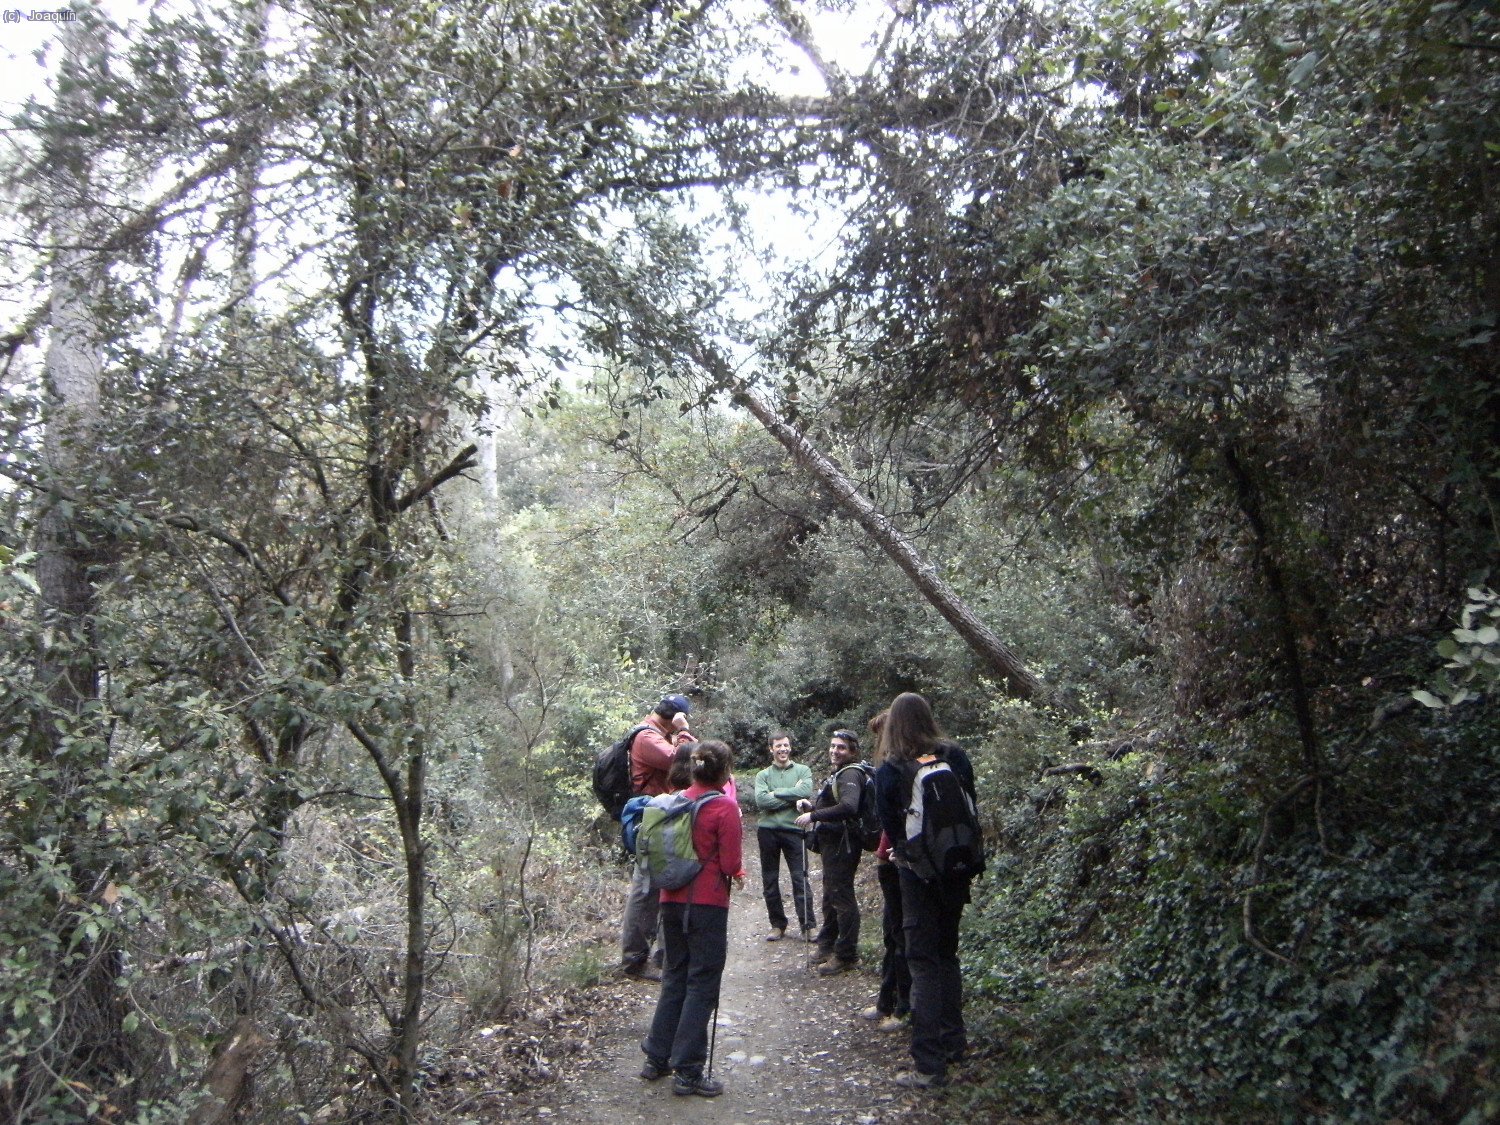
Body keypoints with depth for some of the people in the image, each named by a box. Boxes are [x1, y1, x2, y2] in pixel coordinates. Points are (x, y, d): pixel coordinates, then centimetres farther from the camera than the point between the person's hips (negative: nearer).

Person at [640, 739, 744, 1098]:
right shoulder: (724, 807, -13)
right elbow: (730, 864, -15)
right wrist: (738, 875, 7)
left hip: (672, 901, 6)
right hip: (708, 904, -6)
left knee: (674, 978, 18)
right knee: (702, 985, 3)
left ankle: (656, 1058, 24)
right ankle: (687, 1071, 7)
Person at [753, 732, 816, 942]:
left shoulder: (803, 771, 7)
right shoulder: (763, 775, 8)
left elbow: (806, 792, -14)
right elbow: (761, 800, -10)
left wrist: (776, 793, -9)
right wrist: (792, 796, -10)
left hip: (794, 830, -2)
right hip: (768, 831, 2)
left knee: (800, 879, -4)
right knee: (770, 881, 8)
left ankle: (807, 926, 0)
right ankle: (777, 925, 19)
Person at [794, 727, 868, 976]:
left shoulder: (850, 774, -17)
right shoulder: (839, 773, 18)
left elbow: (848, 807, -33)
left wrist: (813, 815, -28)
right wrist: (812, 806, 7)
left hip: (842, 844, -11)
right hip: (834, 843, 11)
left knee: (842, 896, -4)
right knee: (831, 896, 19)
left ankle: (846, 955, 4)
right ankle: (828, 947, 32)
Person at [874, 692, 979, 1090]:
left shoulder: (889, 770, -12)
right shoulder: (955, 756, -2)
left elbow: (889, 824, -5)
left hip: (917, 873, -4)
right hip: (956, 869, 5)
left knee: (923, 963, 1)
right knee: (947, 953, 21)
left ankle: (929, 1065, 3)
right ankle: (954, 1042, 32)